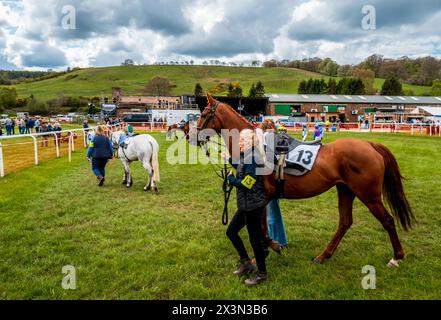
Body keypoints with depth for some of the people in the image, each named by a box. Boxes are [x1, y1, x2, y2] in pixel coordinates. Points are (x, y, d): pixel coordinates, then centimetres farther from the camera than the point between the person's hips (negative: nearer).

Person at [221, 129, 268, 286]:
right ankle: (246, 263, 32)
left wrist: (231, 178, -11)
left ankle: (262, 273, 22)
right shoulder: (246, 156, 8)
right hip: (245, 205, 10)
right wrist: (229, 159, 28)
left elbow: (246, 184, -25)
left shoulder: (253, 157, -21)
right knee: (231, 232, 18)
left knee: (255, 239, 3)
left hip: (253, 205, -10)